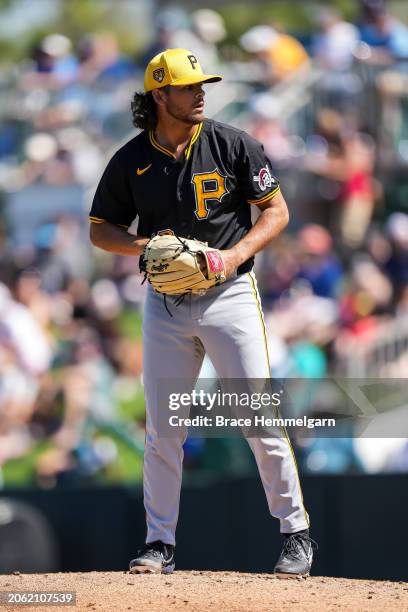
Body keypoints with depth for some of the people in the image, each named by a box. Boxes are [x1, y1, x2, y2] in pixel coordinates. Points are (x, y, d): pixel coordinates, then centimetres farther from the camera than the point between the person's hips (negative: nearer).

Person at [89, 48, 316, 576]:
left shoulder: (232, 146, -4)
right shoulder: (131, 160, 1)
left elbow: (276, 210, 1)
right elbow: (100, 229, 9)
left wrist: (236, 254, -15)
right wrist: (144, 246, -11)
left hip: (229, 295, -2)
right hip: (165, 303, 2)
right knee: (161, 428, 3)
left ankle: (295, 533, 6)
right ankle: (160, 543, 12)